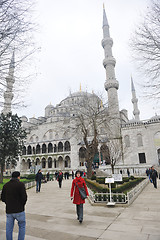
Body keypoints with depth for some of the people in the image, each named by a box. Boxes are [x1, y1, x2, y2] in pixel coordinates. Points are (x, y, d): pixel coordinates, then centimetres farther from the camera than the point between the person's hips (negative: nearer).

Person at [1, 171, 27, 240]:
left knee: (9, 228, 17)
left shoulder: (5, 185, 4)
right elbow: (24, 197, -17)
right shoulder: (20, 184, -13)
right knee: (22, 226, 15)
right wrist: (22, 205, 2)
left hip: (9, 211, 4)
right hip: (19, 210, -4)